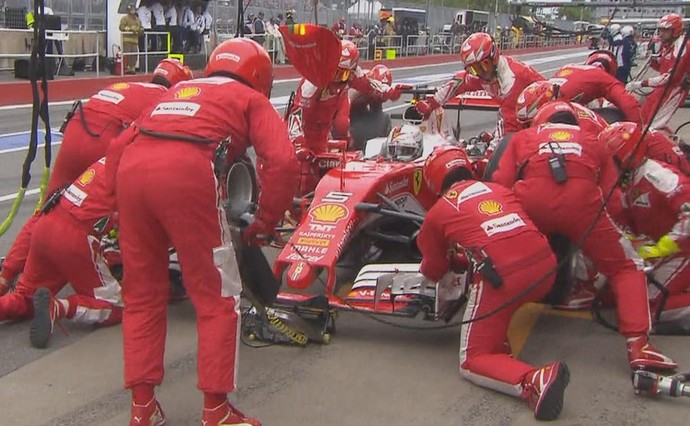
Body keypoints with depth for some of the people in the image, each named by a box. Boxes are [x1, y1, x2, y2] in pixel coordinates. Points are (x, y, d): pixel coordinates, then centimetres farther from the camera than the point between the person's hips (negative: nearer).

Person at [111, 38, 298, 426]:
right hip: (187, 174, -5)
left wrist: (128, 205, 32)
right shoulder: (252, 99, 22)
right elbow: (283, 162, 3)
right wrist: (265, 223, 12)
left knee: (142, 295, 18)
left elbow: (118, 148, 29)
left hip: (131, 168, 5)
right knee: (218, 298, 9)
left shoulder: (178, 90, 36)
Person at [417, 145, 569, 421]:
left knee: (472, 363, 6)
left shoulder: (437, 213, 14)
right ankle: (501, 338, 21)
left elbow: (434, 272, 25)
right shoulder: (498, 188, 25)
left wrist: (451, 261, 49)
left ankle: (536, 382, -21)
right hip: (545, 268, 6)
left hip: (502, 278, -6)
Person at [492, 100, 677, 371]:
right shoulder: (593, 143, 36)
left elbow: (501, 184, 17)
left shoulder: (522, 137, 34)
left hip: (531, 200, 0)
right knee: (627, 268, 18)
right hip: (582, 200, 0)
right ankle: (639, 347, 4)